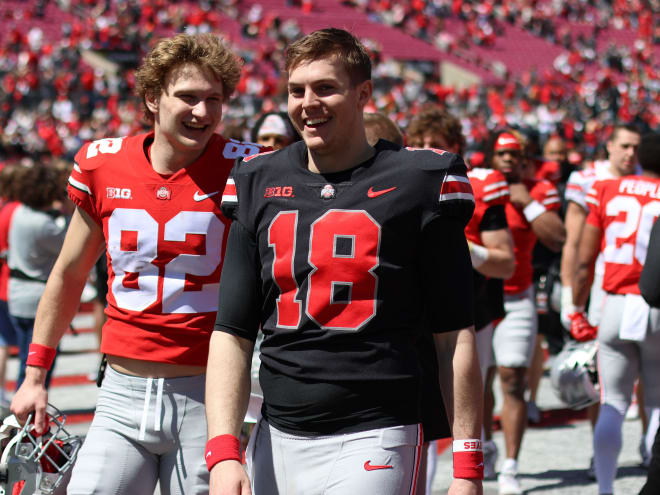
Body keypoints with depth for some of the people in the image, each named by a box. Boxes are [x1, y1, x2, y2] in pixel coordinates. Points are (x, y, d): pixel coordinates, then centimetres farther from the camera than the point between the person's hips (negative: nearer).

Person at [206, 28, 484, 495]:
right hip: (277, 440, 4)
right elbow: (232, 334, 6)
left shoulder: (416, 183, -1)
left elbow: (454, 337, -2)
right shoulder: (260, 185, 9)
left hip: (373, 442, -4)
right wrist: (223, 454, -6)